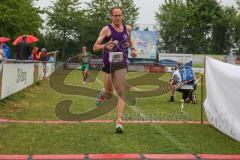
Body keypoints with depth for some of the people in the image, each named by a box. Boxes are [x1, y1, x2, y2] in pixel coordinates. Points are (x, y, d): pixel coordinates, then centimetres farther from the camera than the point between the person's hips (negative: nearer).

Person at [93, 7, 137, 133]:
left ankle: (119, 122, -9)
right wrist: (105, 46, -29)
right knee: (109, 93, 8)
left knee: (121, 93, -8)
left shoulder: (128, 28, 8)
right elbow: (95, 48, -10)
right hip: (108, 64, -2)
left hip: (121, 64, 2)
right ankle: (102, 95, 46)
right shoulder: (106, 29, -6)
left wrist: (132, 49, 10)